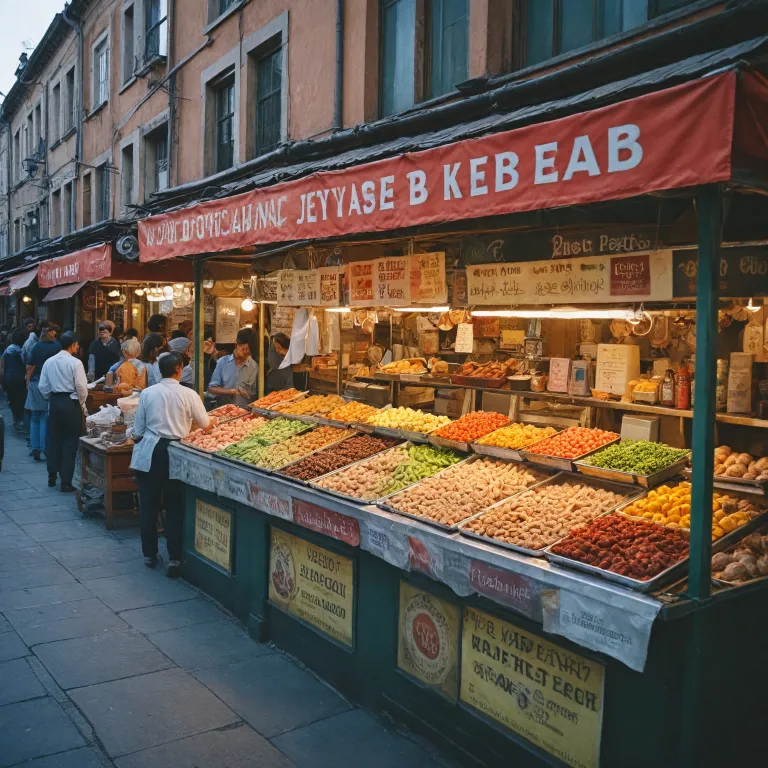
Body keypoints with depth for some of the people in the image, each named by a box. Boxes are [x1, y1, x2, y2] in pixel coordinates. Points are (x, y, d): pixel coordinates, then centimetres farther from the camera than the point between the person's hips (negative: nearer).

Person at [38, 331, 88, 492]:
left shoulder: (49, 362, 4)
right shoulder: (75, 362, -12)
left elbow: (43, 387, 5)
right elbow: (82, 387, -13)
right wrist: (81, 403, 3)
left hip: (54, 402, 5)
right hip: (71, 403, -5)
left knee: (53, 440, 16)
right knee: (70, 442, 1)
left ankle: (52, 477, 26)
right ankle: (66, 483, 3)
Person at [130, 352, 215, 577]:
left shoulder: (147, 393, 0)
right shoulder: (188, 394, -4)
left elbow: (138, 430, 3)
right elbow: (206, 424, 8)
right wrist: (214, 421, 29)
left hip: (149, 453, 2)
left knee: (148, 505, 12)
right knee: (174, 507, 6)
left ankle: (149, 555, 22)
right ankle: (174, 559, 4)